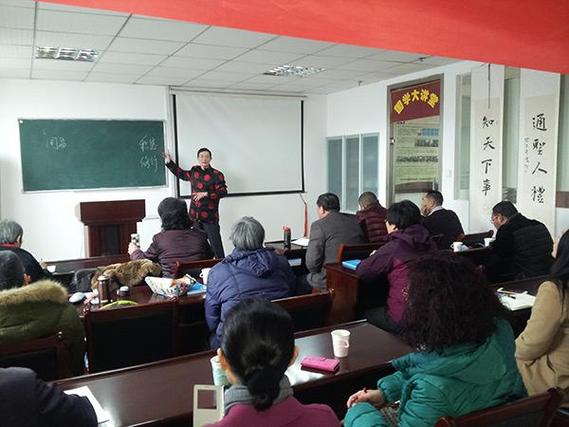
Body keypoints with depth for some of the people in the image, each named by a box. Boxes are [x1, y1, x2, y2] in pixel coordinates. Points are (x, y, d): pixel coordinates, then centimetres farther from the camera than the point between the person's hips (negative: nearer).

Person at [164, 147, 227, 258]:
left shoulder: (217, 175, -7)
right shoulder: (194, 171, 11)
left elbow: (223, 192, -12)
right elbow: (181, 174, 29)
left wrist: (206, 194, -17)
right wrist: (169, 162, 30)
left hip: (210, 216, -5)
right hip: (194, 215, 6)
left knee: (215, 243, -7)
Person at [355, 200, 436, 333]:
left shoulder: (394, 247, -16)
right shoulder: (430, 243, 3)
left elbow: (361, 271, -12)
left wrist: (373, 258, 9)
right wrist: (379, 257, 17)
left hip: (403, 319, -7)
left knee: (364, 316, 18)